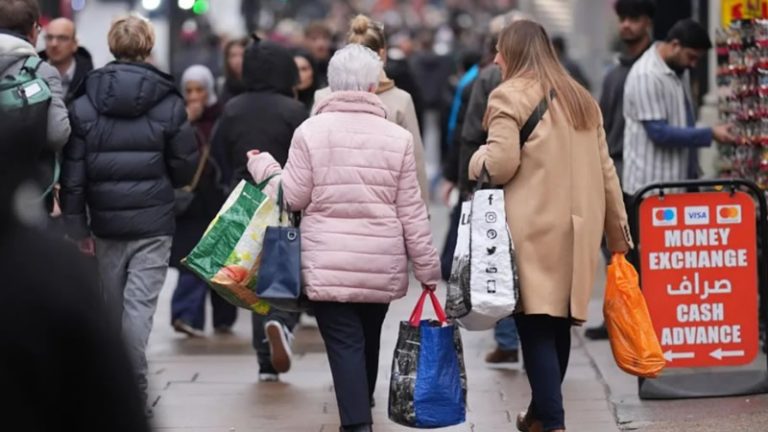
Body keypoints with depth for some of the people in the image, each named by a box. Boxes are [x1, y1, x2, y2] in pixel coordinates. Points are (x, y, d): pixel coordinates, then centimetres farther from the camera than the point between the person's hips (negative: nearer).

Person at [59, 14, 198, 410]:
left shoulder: (84, 103, -2)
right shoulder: (169, 103, -5)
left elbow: (73, 175, -3)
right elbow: (184, 169, 0)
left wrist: (77, 227, 3)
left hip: (106, 221, 2)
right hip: (153, 223, -2)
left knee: (113, 305, 14)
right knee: (140, 304, -3)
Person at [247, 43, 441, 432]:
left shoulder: (310, 131, -5)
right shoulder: (398, 137, 0)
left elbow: (294, 197, -2)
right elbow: (411, 212, 1)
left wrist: (263, 166, 16)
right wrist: (427, 267, 10)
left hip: (328, 262, -2)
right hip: (381, 263, 2)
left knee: (345, 344, -2)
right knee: (369, 340, 20)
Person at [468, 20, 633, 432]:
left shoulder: (509, 95, -4)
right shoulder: (582, 98, 17)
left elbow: (501, 165, -13)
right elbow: (605, 169, 16)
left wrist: (478, 159, 9)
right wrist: (617, 229, 20)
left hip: (534, 227, -7)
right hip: (578, 226, 7)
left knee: (536, 326, -7)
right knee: (558, 324, 14)